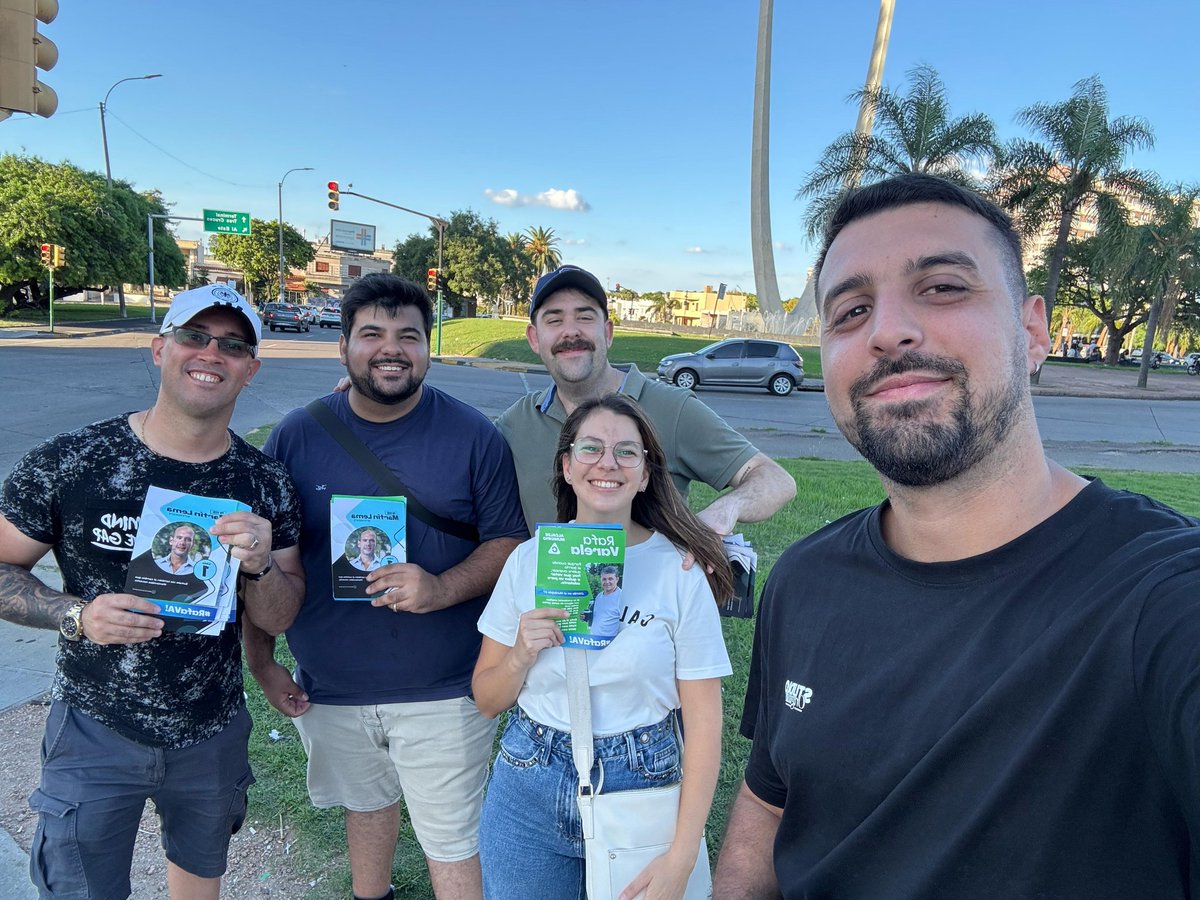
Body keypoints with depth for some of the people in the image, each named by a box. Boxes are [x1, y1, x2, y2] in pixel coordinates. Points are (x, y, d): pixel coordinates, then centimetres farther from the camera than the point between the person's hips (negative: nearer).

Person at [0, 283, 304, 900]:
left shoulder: (266, 486, -10)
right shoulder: (65, 465, -16)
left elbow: (279, 619, -4)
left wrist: (259, 567, -25)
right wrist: (77, 615, -23)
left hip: (214, 734, 3)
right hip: (95, 733, -2)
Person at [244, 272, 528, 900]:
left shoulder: (473, 436, -10)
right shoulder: (296, 435, -4)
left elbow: (509, 541, -7)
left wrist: (443, 589, -25)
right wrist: (261, 661, 2)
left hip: (442, 690, -3)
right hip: (328, 689, 3)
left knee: (452, 840, 9)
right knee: (366, 803, 27)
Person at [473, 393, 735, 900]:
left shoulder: (680, 571, -12)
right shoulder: (528, 560, -4)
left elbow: (703, 725, -10)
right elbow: (487, 700, 4)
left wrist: (680, 859, -14)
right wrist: (521, 657, -17)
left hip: (639, 787, -2)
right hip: (529, 787, 3)